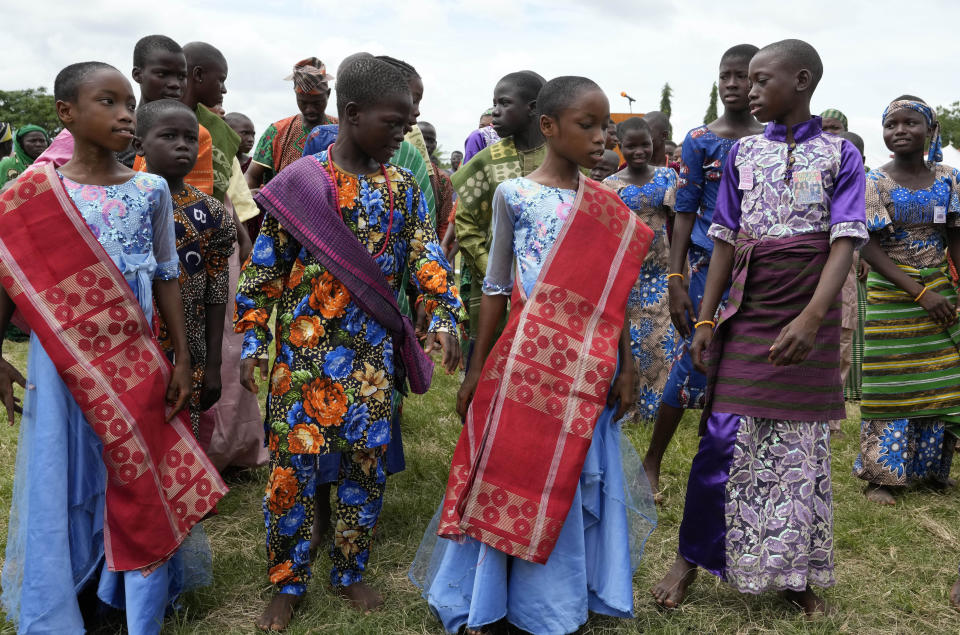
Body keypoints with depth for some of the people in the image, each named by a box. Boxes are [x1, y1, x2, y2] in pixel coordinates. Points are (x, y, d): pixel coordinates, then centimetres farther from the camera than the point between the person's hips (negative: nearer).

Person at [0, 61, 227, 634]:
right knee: (61, 488, 9)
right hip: (62, 364, -1)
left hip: (136, 364, 1)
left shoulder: (151, 190, 0)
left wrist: (182, 358, 3)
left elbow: (166, 277, 5)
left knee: (141, 485, 8)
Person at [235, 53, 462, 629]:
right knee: (294, 462, 3)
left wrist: (444, 319, -15)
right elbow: (265, 268, -1)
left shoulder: (402, 187, 4)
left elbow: (427, 257, 0)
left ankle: (351, 572, 28)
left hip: (373, 353, 3)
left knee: (368, 461, 9)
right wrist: (253, 340, -2)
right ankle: (288, 584, 21)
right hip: (304, 349, -3)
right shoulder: (300, 181, -5)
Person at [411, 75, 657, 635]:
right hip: (529, 362, -3)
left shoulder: (606, 204, 6)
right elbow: (496, 287, 1)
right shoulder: (514, 194, -3)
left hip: (589, 368, 3)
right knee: (514, 476, 4)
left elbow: (615, 291, 9)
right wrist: (477, 369, 1)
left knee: (580, 477, 10)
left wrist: (625, 366, 7)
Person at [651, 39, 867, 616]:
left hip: (809, 323, -1)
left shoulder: (839, 154, 1)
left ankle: (796, 573, 22)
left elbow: (845, 241, -10)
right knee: (723, 439, -1)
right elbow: (726, 241, 9)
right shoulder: (744, 153, 10)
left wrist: (812, 317, -25)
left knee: (803, 447, 7)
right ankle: (690, 559, 14)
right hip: (747, 318, 2)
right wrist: (706, 319, 3)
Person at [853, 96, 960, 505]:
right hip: (890, 296, -3)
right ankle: (878, 475, 10)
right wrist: (919, 292, -17)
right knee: (891, 385, -1)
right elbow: (869, 246, -11)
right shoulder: (875, 182, -6)